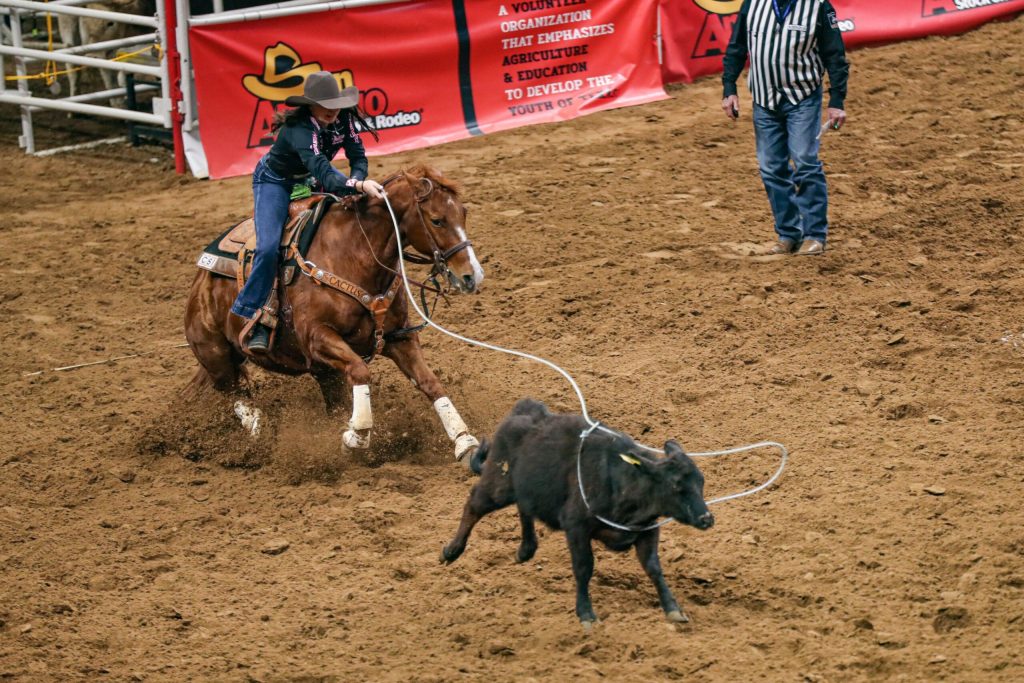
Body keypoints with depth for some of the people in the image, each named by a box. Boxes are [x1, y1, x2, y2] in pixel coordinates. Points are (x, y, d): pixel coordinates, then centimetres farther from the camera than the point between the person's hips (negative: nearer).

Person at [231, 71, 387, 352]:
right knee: (269, 247, -25)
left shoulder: (343, 118, -19)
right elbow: (324, 175, -53)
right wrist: (358, 186, -68)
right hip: (275, 181, -7)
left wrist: (357, 180, -36)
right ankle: (254, 319, -13)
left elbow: (358, 158, -14)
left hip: (311, 177, 7)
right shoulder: (299, 129, -39)